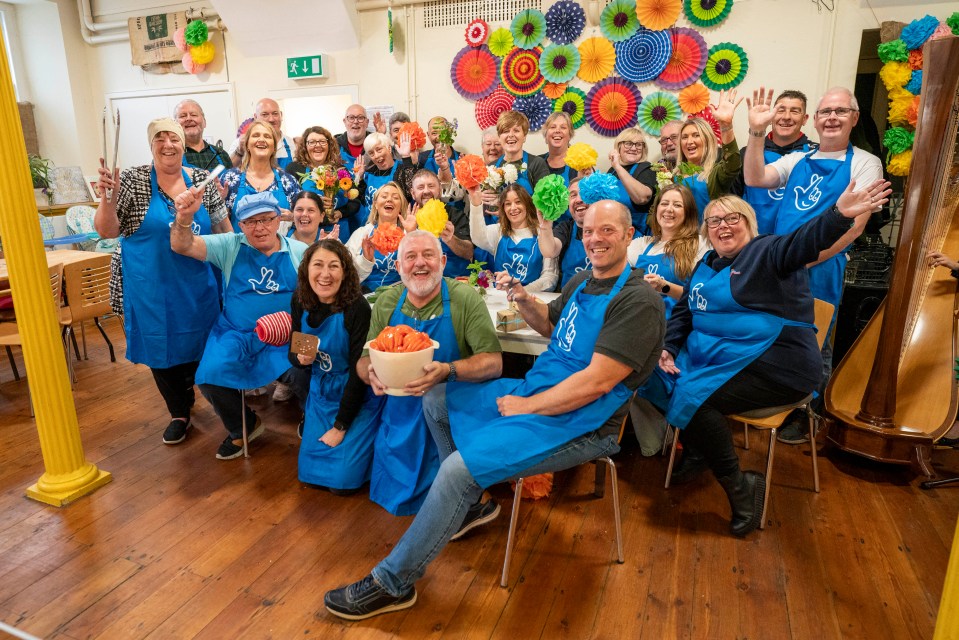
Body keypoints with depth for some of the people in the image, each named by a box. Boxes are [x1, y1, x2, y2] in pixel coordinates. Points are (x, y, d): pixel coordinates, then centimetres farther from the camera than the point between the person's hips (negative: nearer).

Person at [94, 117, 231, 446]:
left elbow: (223, 228, 8)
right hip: (152, 289, -1)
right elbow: (106, 231, -9)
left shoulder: (201, 179, 1)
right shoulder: (133, 179, -6)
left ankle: (187, 388, 43)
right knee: (161, 348, 11)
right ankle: (179, 413, 32)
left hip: (197, 286, 2)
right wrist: (108, 196, -26)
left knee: (199, 344, 12)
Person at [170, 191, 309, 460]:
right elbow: (182, 246, -8)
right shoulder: (230, 246, 3)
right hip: (236, 335, 2)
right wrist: (184, 217, -28)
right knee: (210, 377, -21)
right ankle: (243, 428, 12)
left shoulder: (299, 251, 4)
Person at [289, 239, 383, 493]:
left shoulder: (357, 307, -24)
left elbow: (359, 370, -20)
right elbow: (293, 352, 5)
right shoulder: (300, 302, -8)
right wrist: (301, 358, -21)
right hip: (321, 393, 5)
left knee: (342, 481, -6)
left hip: (358, 397, -4)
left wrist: (340, 426, -15)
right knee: (309, 471, 9)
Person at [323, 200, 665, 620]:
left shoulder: (637, 301, -18)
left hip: (577, 424, -9)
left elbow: (596, 382, -24)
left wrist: (526, 407, -17)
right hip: (534, 391, 10)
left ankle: (393, 584, -5)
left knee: (459, 468, -23)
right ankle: (471, 502, 22)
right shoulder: (582, 281, 10)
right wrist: (524, 302, 4)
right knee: (435, 399, 11)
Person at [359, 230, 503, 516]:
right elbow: (364, 360, 3)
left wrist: (448, 371, -36)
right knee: (390, 493, 11)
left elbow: (493, 362, -17)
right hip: (399, 415, 4)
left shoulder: (465, 298, -14)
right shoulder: (386, 302, -1)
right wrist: (371, 373, -22)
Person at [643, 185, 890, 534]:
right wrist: (667, 347, 3)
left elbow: (806, 240, -27)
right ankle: (695, 445, 17)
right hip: (715, 358, 8)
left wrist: (839, 214, -48)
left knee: (695, 399, -25)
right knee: (657, 377, -2)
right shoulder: (706, 265, 17)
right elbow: (684, 311, 20)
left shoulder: (767, 252, -6)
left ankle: (741, 489, -7)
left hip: (775, 367, -8)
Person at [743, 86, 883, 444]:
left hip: (819, 269, -4)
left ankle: (804, 417, 26)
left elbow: (854, 225, -8)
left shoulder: (864, 163, 1)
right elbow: (754, 179, -3)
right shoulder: (797, 160, 14)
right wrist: (757, 132, -12)